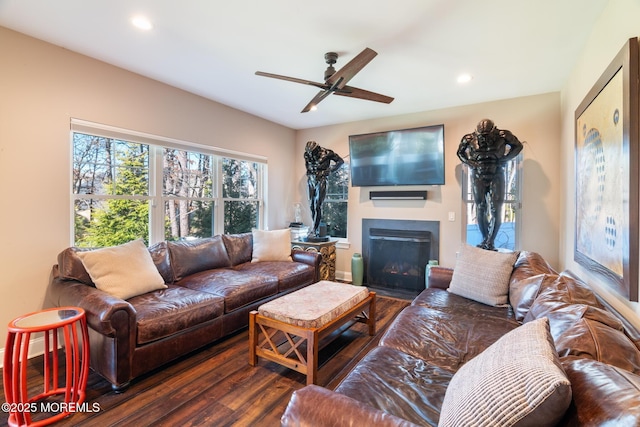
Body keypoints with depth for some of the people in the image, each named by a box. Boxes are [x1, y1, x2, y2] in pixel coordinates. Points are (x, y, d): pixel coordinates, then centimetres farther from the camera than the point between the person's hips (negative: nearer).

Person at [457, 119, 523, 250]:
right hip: (478, 177, 1)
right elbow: (460, 152, 13)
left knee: (496, 210, -6)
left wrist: (504, 159, -5)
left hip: (497, 177, -1)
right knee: (480, 209, 1)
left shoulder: (502, 136, -7)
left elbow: (518, 146, 8)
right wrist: (470, 163, -2)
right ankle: (485, 239, 13)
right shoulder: (470, 138, -5)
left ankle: (491, 241, 0)